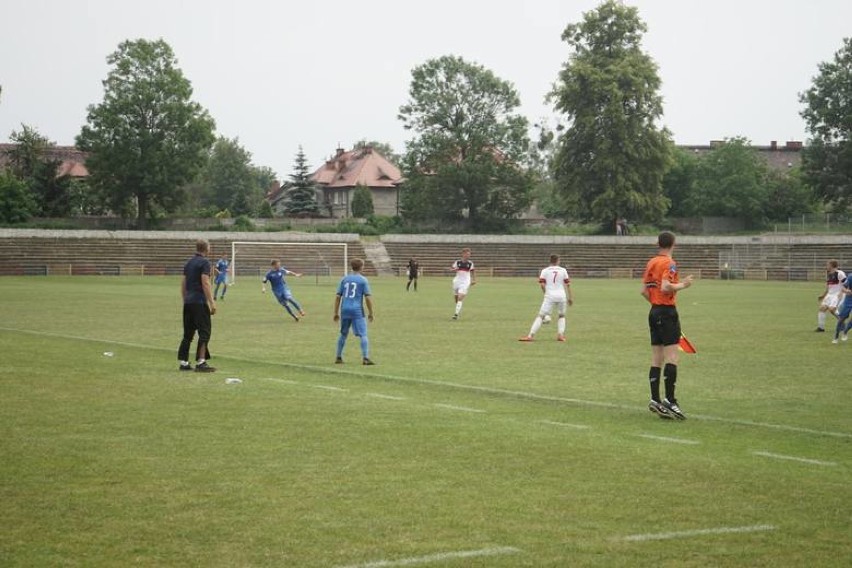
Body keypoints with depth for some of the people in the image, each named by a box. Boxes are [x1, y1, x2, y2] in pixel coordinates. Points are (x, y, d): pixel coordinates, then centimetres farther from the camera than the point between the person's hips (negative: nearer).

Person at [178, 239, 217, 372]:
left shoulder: (188, 263, 16)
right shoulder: (204, 262, -7)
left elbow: (183, 284, 19)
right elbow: (205, 283, -14)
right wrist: (212, 302, -14)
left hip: (188, 302, 8)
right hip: (200, 302, -8)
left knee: (188, 333, 11)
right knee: (204, 331, -5)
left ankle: (183, 362, 9)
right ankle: (201, 362, -11)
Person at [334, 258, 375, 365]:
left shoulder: (345, 279, 10)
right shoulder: (363, 280, -1)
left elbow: (338, 296, 9)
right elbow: (368, 298, -6)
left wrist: (336, 313, 14)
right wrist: (371, 313, 3)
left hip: (345, 310, 4)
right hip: (357, 310, -4)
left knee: (343, 334, 18)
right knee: (363, 335, -5)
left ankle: (338, 357, 22)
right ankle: (365, 358, -16)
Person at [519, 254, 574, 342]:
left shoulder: (545, 270, 7)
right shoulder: (563, 270, 11)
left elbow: (542, 284, -4)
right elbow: (567, 284, 7)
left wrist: (546, 294, 10)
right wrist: (570, 297, 11)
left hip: (550, 295, -2)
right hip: (561, 295, 2)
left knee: (540, 316, -5)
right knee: (562, 316, 23)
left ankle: (530, 335, -17)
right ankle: (561, 335, 7)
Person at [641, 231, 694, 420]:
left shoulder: (651, 262, 13)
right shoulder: (669, 263, -11)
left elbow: (644, 290, 15)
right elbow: (665, 287, -24)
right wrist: (682, 285, -10)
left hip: (654, 311, 8)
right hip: (667, 312, -8)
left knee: (656, 360, 9)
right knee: (672, 358, -8)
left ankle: (655, 400, 9)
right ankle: (669, 400, -13)